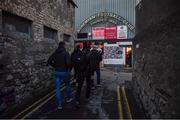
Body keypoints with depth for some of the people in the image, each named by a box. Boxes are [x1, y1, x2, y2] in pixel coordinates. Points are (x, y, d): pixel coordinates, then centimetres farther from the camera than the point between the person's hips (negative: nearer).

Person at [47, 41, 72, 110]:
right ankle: (69, 98, 37)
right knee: (67, 85, 21)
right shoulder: (66, 53, -12)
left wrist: (55, 66, 10)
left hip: (57, 72, 3)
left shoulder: (55, 53, 3)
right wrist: (69, 68, -4)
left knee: (57, 88, 6)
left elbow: (49, 61, 1)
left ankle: (59, 104, 10)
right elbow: (68, 63, -23)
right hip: (65, 72, -3)